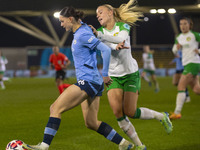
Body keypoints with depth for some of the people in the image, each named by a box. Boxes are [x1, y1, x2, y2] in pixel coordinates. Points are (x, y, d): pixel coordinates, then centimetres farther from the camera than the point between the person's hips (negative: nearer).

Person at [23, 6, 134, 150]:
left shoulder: (82, 35, -13)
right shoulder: (82, 28, 15)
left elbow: (106, 50, -19)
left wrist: (105, 75, -13)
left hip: (87, 81, -10)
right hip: (94, 83, 10)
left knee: (56, 108, -13)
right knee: (91, 123, 13)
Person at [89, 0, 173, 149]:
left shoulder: (123, 26, -4)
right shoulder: (100, 31, 3)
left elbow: (120, 38, -26)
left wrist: (98, 34, -37)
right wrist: (115, 46, -41)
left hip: (130, 74, -3)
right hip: (113, 76, 3)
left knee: (130, 112, -7)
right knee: (117, 112, -12)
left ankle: (161, 116, 20)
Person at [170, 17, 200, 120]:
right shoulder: (179, 37, 14)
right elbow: (174, 50, 14)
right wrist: (177, 47, -8)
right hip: (186, 64, 7)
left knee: (181, 86, -13)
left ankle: (177, 112, -13)